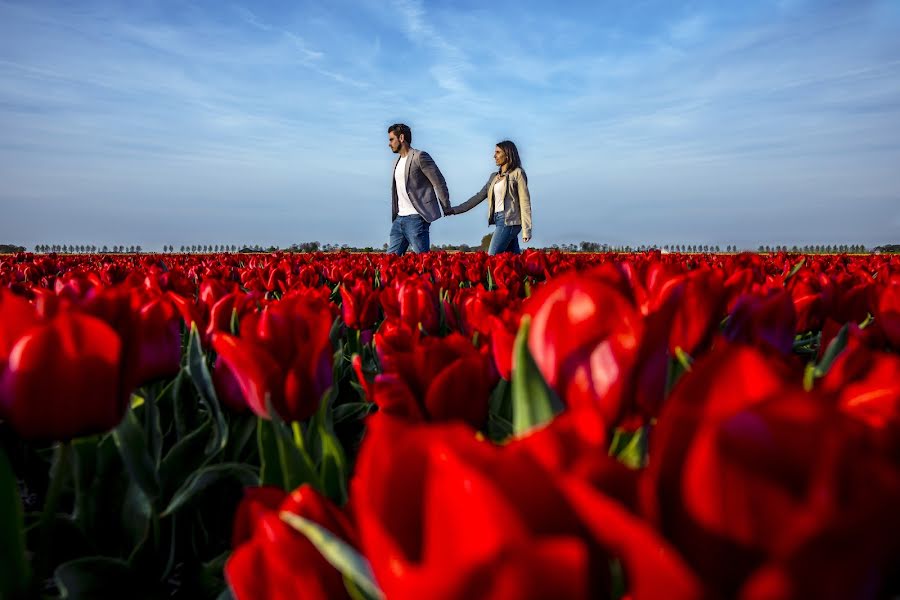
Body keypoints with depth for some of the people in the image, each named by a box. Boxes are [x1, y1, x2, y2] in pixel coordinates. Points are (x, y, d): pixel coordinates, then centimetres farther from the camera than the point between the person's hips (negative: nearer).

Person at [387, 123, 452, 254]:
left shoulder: (420, 156, -7)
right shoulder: (398, 162, 20)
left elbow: (439, 182, -8)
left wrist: (446, 208, -5)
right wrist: (395, 215, 14)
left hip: (416, 218, -8)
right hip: (399, 218, 8)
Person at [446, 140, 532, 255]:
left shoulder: (517, 173, -1)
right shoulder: (494, 177, 19)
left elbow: (524, 202, -6)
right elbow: (479, 197, 20)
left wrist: (526, 230, -12)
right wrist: (455, 210, 15)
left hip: (509, 220, -6)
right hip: (499, 220, 6)